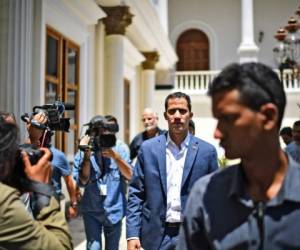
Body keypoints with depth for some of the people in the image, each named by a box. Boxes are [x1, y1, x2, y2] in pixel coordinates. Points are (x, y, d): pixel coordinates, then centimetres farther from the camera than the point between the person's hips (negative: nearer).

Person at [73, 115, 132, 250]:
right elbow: (82, 181, -14)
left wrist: (115, 156, -23)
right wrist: (87, 156, -24)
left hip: (114, 210, 1)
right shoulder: (84, 151, -8)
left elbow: (130, 176, -10)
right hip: (92, 210, -1)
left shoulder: (120, 148, -7)